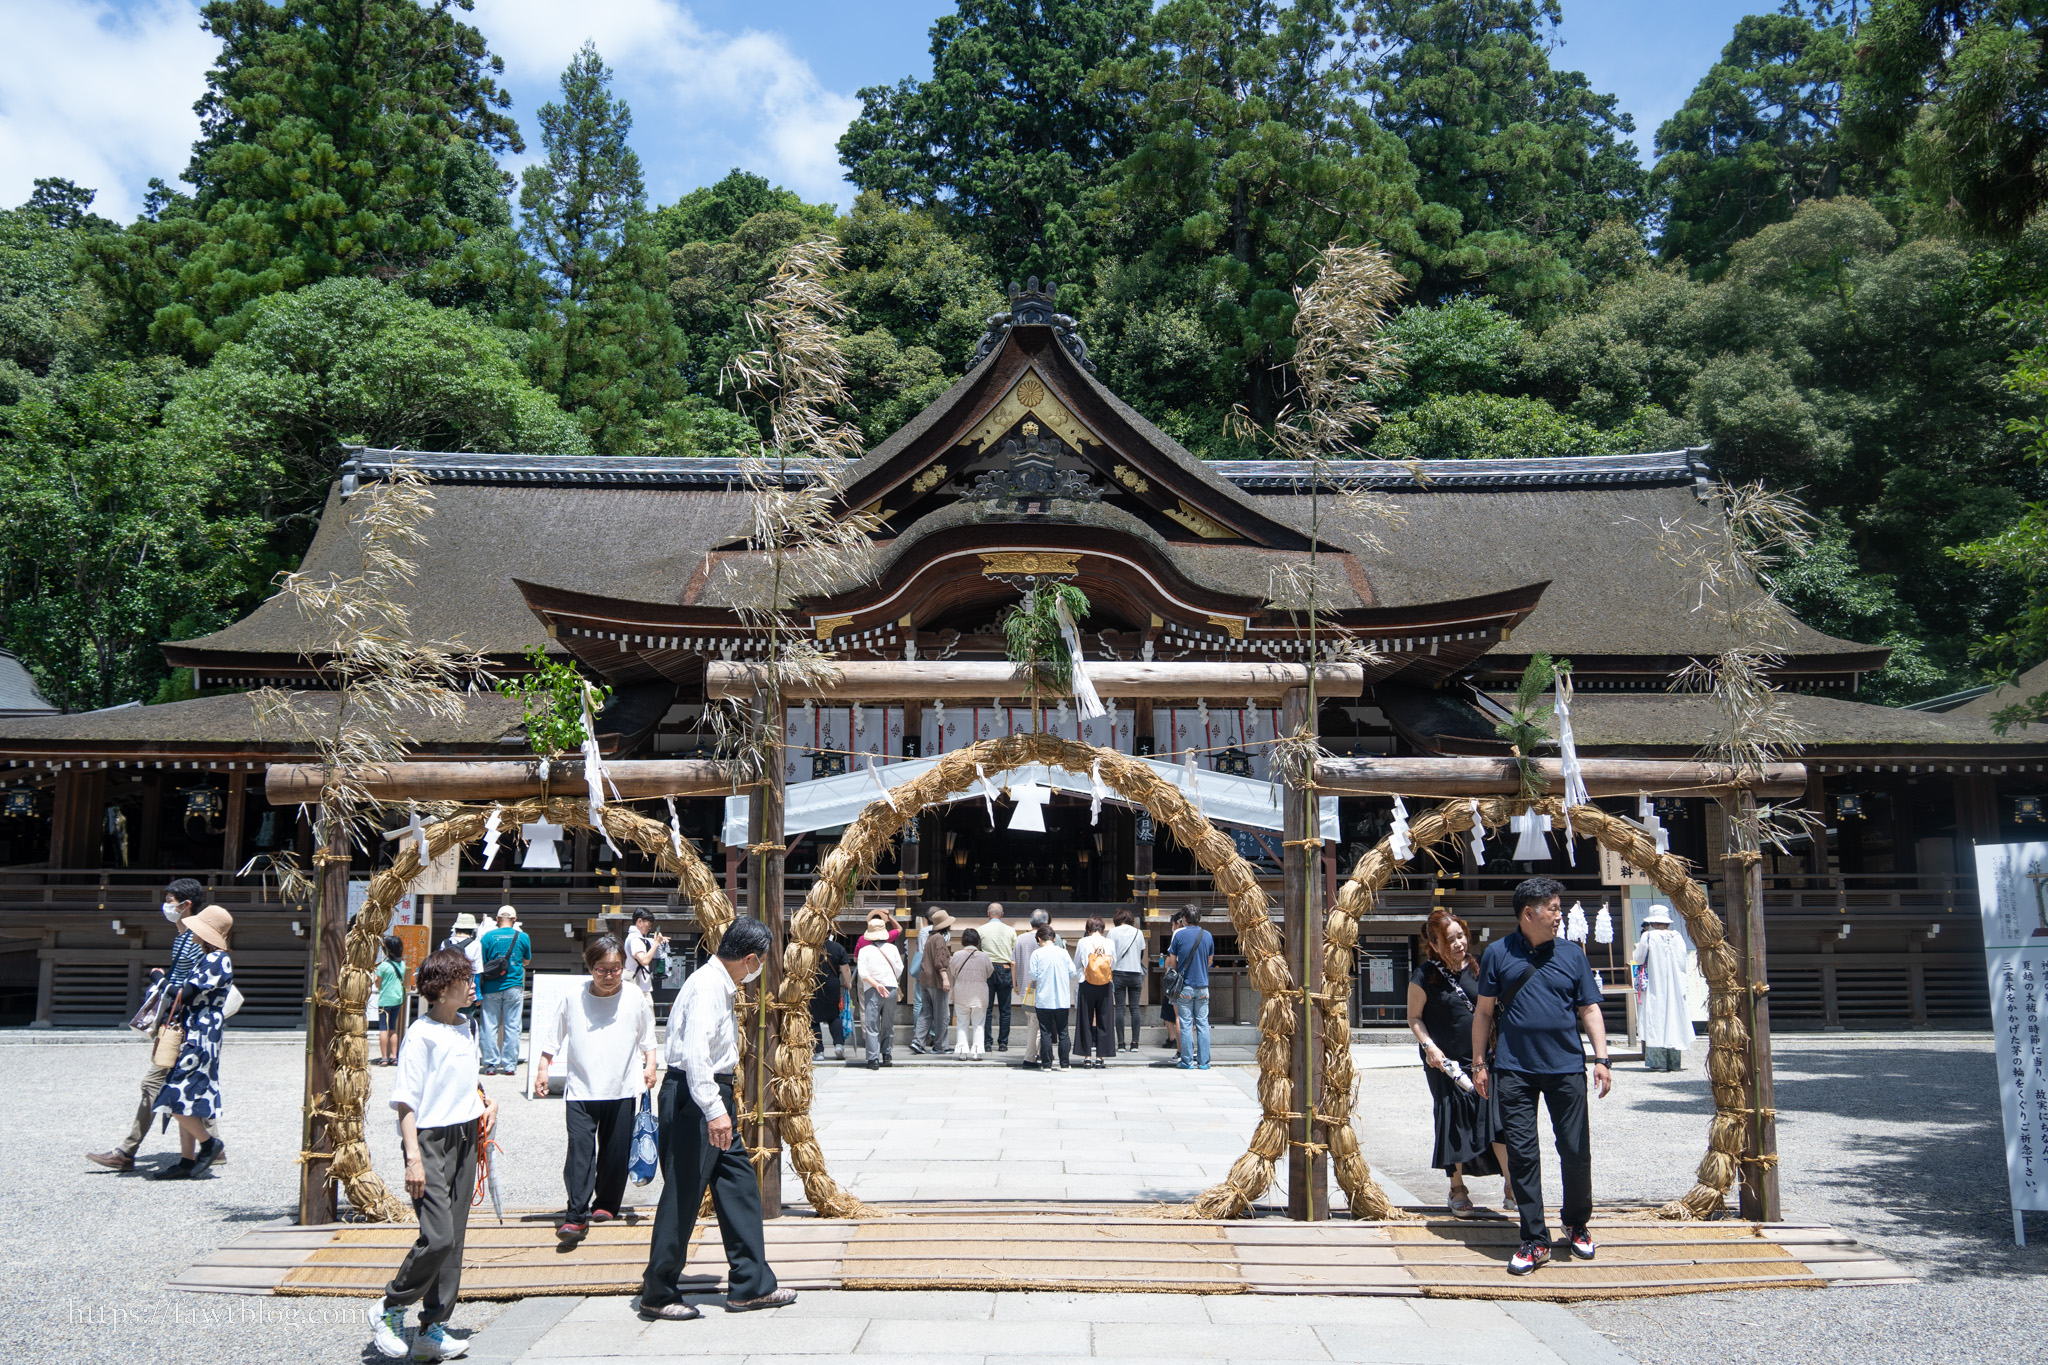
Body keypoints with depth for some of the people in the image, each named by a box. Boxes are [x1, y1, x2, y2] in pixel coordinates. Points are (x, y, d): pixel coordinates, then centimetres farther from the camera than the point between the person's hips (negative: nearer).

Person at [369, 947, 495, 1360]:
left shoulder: (467, 1029, 12)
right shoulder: (421, 1035, -12)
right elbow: (406, 1101, -14)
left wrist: (486, 1100, 10)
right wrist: (414, 1158, -20)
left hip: (466, 1136, 8)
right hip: (430, 1139, -8)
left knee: (454, 1237, 8)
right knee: (437, 1236, -13)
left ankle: (433, 1330, 17)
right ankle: (390, 1309, 9)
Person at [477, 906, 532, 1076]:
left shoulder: (488, 937, -1)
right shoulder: (523, 937, 2)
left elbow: (480, 965, -1)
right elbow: (527, 960, 16)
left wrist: (479, 991, 5)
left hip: (491, 988, 0)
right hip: (514, 986, 0)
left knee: (490, 1026, 6)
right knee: (512, 1026, 5)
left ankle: (491, 1065, 7)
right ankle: (509, 1065, 7)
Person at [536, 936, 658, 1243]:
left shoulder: (636, 997, -1)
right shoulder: (571, 999, -2)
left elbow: (647, 1037, 12)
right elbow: (551, 1036, 8)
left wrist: (650, 1065, 3)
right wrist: (542, 1069, 3)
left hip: (622, 1088, 1)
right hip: (581, 1088, -1)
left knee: (616, 1151, 7)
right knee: (579, 1149, -11)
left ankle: (606, 1204, 26)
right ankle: (576, 1215, -10)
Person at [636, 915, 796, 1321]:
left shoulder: (721, 983, 11)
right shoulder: (707, 986, -20)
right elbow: (694, 1052, -31)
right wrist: (715, 1110, -36)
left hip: (713, 1096, 10)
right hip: (693, 1098, -10)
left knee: (739, 1183, 11)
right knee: (682, 1194, -1)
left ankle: (750, 1286, 17)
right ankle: (657, 1295, 12)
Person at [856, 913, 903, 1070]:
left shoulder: (864, 950, 0)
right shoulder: (892, 948, 5)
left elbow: (863, 973, -10)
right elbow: (899, 970, 9)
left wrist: (876, 985, -12)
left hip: (871, 990, -2)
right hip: (891, 988, 2)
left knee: (872, 1026, 0)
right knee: (888, 1025, 15)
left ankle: (873, 1059, -6)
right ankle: (887, 1056, 17)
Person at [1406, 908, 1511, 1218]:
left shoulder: (1477, 967, 4)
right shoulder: (1424, 976, -7)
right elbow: (1414, 1018, -2)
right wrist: (1429, 1046, -16)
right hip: (1446, 1062, -2)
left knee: (1497, 1117, -8)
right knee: (1454, 1123, 5)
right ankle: (1458, 1190, 20)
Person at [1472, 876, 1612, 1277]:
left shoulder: (1572, 954, 7)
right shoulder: (1498, 954, 3)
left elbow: (1589, 1009, 8)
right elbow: (1485, 1010, 7)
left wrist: (1601, 1058, -3)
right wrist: (1479, 1062, 4)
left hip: (1566, 1067, 1)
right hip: (1514, 1069, -1)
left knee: (1576, 1151, 3)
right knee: (1522, 1154, 0)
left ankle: (1577, 1225, 28)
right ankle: (1535, 1241, 9)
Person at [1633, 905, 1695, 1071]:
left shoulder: (1648, 937, -8)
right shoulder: (1677, 937, 3)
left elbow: (1638, 959, -1)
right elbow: (1683, 962, 5)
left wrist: (1637, 948, 18)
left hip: (1655, 987, -3)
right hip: (1676, 987, 4)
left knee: (1656, 1018, -2)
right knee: (1675, 1018, 6)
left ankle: (1657, 1061, -6)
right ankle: (1675, 1061, 6)